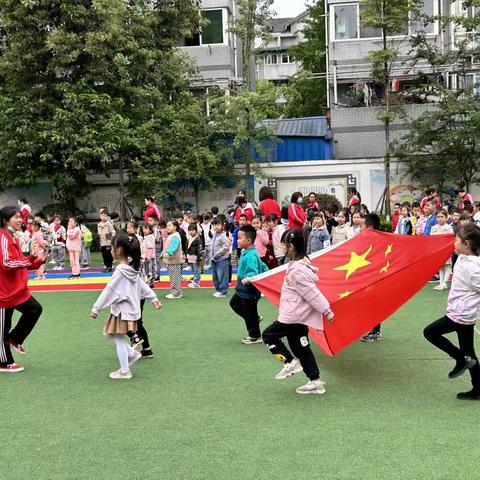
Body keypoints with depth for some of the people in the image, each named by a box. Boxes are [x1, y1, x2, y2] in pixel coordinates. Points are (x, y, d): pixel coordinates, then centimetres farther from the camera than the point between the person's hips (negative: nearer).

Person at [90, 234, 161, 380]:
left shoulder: (120, 271, -21)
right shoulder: (133, 268, 5)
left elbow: (109, 291, -20)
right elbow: (143, 286, 12)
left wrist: (96, 308, -15)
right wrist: (153, 298, 20)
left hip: (122, 311, -9)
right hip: (129, 309, 9)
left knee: (120, 340, 4)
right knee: (109, 333, 21)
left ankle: (125, 371, 14)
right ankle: (132, 353, 23)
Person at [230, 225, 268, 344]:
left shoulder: (250, 256, -26)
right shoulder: (247, 252, 4)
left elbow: (253, 272, -35)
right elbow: (262, 266, 14)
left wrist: (248, 278, -54)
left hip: (249, 291, -10)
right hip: (243, 290, 10)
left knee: (249, 314, 5)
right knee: (234, 303, 27)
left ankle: (255, 336, 23)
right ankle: (255, 319, 33)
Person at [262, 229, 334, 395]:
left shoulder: (296, 271, -22)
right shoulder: (304, 263, 7)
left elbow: (312, 293, -21)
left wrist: (326, 311, -18)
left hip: (295, 316, -9)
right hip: (301, 314, 9)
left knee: (268, 335, 1)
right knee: (301, 347, 14)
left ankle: (290, 362, -2)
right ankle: (315, 382, 17)